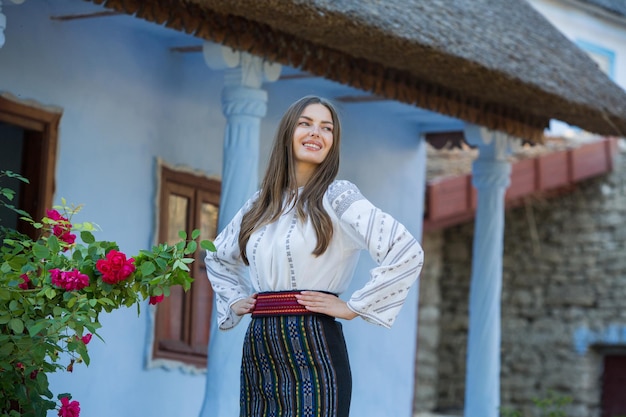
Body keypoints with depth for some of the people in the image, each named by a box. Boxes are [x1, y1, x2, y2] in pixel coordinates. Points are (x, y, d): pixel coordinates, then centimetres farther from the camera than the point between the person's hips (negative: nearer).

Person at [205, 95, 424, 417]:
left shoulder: (338, 197, -4)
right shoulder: (260, 204, 14)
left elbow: (407, 253, -15)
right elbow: (217, 256, 32)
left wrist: (353, 307, -12)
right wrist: (234, 300, 16)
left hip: (312, 351, -6)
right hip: (257, 353, 6)